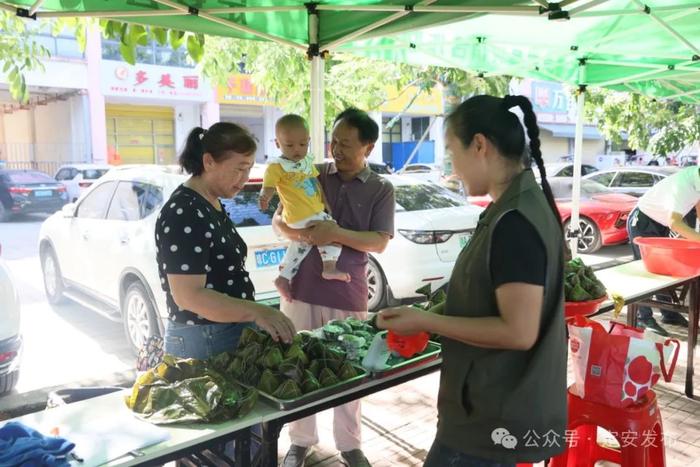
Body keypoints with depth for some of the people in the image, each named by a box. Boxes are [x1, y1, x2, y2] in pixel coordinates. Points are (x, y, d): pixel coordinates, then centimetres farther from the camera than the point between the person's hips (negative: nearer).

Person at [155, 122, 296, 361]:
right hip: (203, 342, -9)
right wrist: (256, 312, -34)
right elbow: (189, 295, -27)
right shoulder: (184, 214, -22)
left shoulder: (212, 205, 8)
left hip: (230, 333, 9)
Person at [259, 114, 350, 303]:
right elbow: (268, 186, -23)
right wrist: (265, 197, -45)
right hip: (301, 218, -9)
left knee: (300, 246, 17)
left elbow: (316, 181, 21)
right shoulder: (277, 166, -13)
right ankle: (329, 268, -11)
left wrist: (325, 201, 21)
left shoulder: (308, 161, 10)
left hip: (316, 212, 9)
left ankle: (283, 278, 27)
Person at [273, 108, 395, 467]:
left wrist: (337, 234, -22)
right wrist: (304, 234, -18)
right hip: (301, 287, 1)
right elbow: (278, 220, 4)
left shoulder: (381, 189, 1)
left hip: (348, 293, -1)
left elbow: (379, 243, -7)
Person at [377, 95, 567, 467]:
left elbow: (519, 331, -26)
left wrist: (427, 321, -19)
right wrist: (433, 315, 9)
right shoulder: (520, 205, 6)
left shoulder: (514, 223, -25)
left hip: (496, 416, -9)